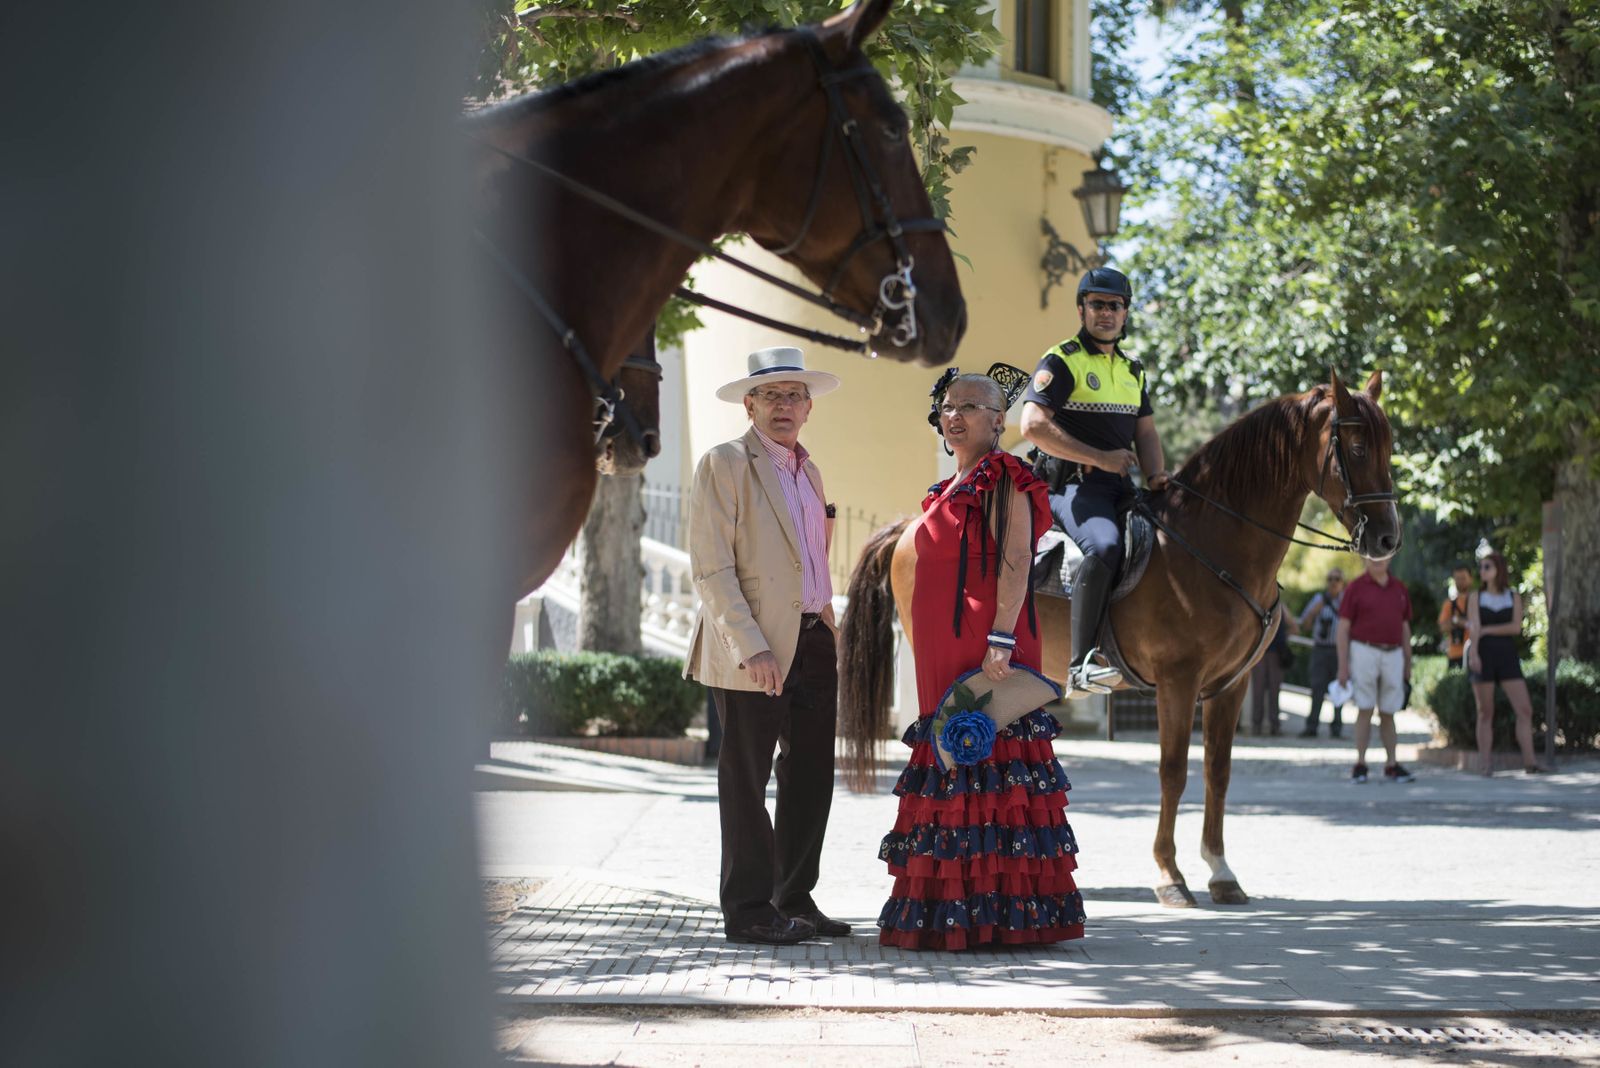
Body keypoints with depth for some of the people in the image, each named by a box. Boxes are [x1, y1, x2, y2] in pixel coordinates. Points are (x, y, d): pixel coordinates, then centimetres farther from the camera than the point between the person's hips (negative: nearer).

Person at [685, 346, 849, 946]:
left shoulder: (808, 471, 17)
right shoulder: (725, 464, -6)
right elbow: (711, 570, -13)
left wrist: (829, 632, 15)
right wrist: (751, 649, -19)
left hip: (813, 643, 7)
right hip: (753, 651, -7)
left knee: (810, 779, 10)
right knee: (746, 783, 0)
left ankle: (794, 900, 20)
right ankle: (748, 911, 7)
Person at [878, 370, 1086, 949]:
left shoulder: (1003, 479, -5)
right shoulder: (948, 491, 20)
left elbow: (1015, 564, -15)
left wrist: (1001, 639, -25)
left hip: (985, 651, -9)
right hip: (943, 656, 9)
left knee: (990, 763, -8)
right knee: (952, 761, 8)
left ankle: (996, 910, -5)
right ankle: (949, 908, 11)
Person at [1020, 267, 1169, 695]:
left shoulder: (1133, 370, 21)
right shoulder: (1061, 361, -3)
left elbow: (1146, 432, 21)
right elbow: (1033, 425, -14)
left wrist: (1156, 477, 0)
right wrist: (1100, 457, -17)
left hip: (1120, 486, 8)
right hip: (1072, 484, -8)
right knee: (1105, 545, -34)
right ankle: (1082, 663, -36)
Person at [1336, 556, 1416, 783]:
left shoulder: (1399, 588, 12)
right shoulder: (1356, 587, 0)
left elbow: (1405, 628, 17)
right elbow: (1343, 629, -2)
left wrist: (1408, 664, 14)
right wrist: (1343, 666, -8)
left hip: (1393, 654, 4)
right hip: (1364, 652, -3)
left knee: (1388, 713, 7)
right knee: (1365, 710, -5)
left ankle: (1392, 766, 11)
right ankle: (1360, 765, -2)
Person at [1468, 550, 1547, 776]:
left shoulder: (1514, 597, 9)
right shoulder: (1475, 597, 8)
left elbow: (1516, 627, -4)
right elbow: (1473, 627, -6)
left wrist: (1486, 630, -8)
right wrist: (1473, 652, -20)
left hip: (1507, 655, 1)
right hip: (1483, 655, -1)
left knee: (1525, 709, -7)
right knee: (1485, 712, -1)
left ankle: (1529, 762, -8)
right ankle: (1486, 764, 1)